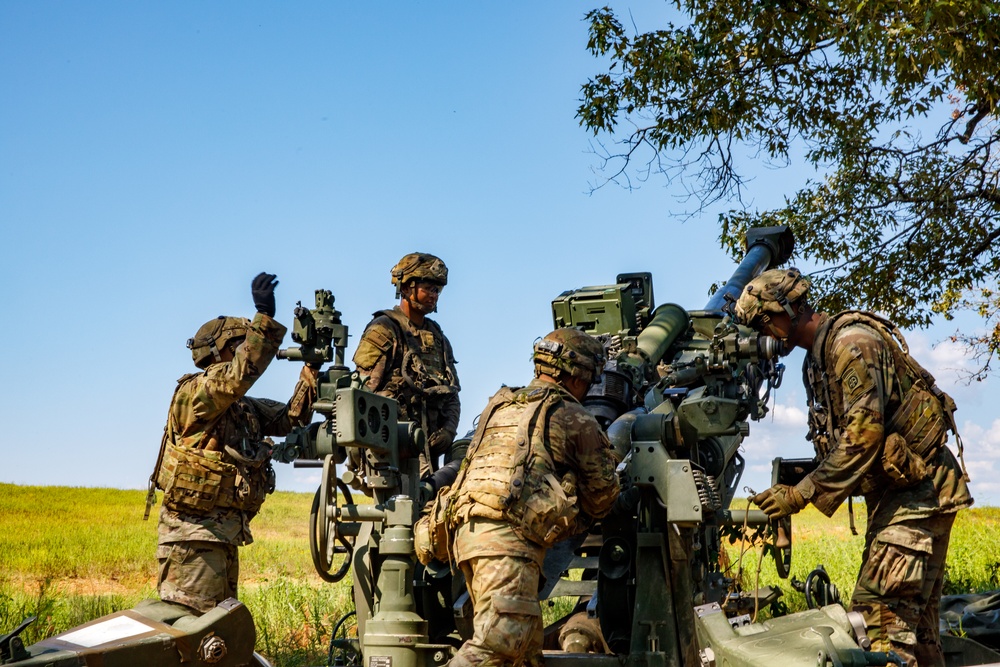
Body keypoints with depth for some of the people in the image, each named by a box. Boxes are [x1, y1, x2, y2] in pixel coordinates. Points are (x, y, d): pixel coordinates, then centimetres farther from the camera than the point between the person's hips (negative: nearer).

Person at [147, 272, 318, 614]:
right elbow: (240, 375, -29)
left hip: (225, 536, 9)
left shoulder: (246, 408, 15)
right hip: (194, 537, -9)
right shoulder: (193, 394, -11)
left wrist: (311, 368, -1)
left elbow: (290, 418, 9)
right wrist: (264, 317, -33)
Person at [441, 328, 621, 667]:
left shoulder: (499, 406, 25)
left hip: (467, 529, 8)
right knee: (500, 639, -15)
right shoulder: (574, 417, 6)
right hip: (509, 535, -8)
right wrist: (586, 514, 37)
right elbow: (603, 490, 12)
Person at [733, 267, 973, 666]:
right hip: (891, 491, 10)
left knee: (879, 608, -17)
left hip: (919, 488, -10)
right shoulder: (815, 360, 15)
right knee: (914, 616, 12)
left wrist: (802, 493, -23)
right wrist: (796, 486, 2)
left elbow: (865, 432, -24)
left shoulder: (850, 340, -15)